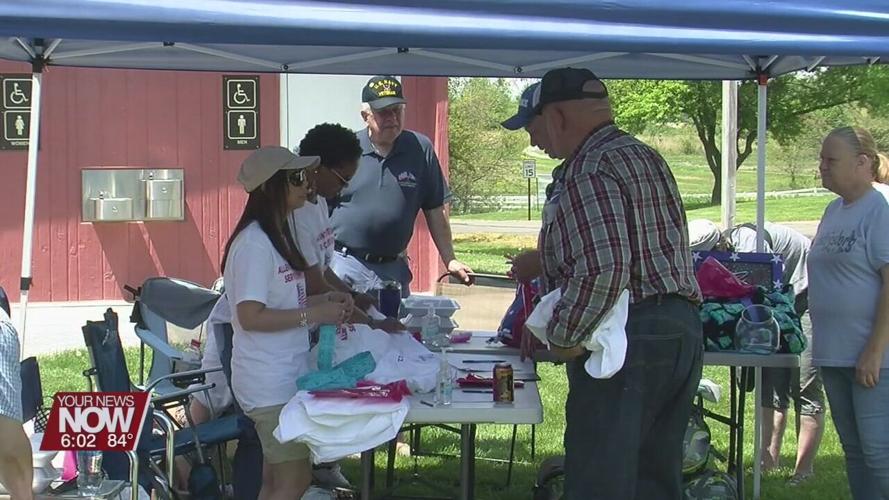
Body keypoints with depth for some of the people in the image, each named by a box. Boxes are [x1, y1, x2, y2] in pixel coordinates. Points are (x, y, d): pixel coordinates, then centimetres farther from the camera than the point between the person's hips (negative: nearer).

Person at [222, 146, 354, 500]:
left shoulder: (275, 237, 13)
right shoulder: (254, 244, -18)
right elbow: (250, 316, -23)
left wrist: (324, 300, 6)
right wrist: (312, 315, -19)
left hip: (285, 376, 10)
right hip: (270, 384, -10)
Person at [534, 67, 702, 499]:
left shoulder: (590, 169, -13)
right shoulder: (647, 157, 19)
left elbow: (603, 269, -24)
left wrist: (563, 336, -12)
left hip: (626, 338, -10)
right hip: (683, 329, 10)